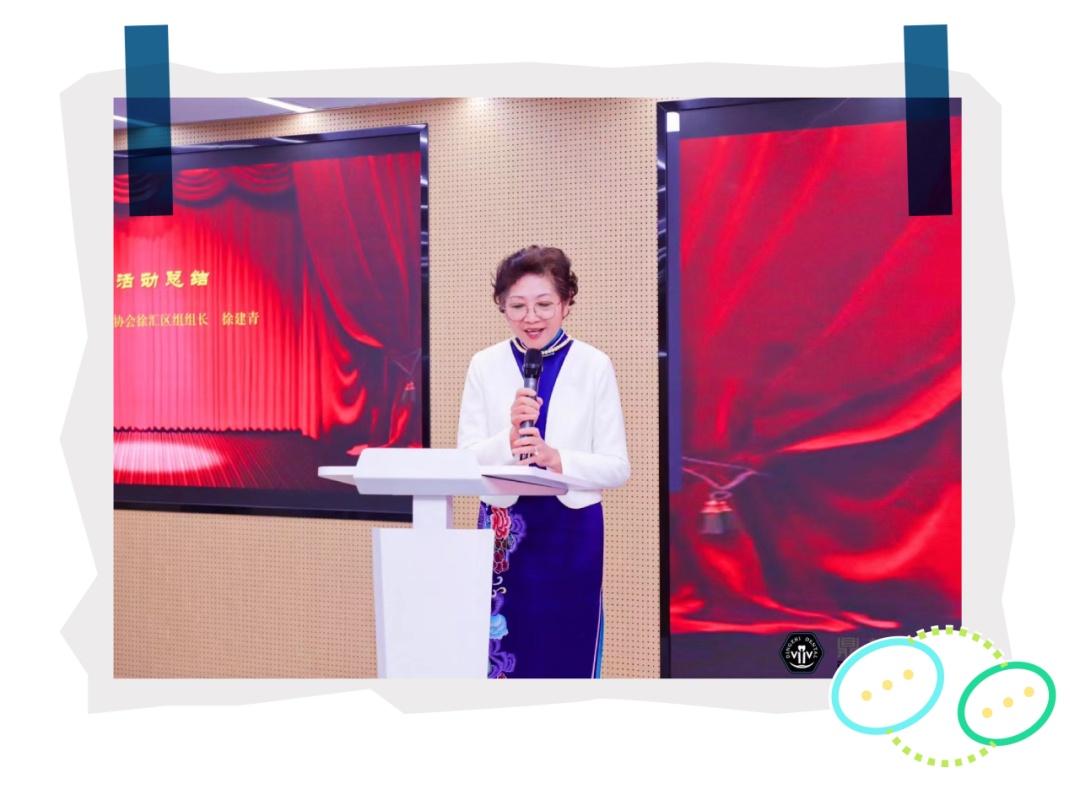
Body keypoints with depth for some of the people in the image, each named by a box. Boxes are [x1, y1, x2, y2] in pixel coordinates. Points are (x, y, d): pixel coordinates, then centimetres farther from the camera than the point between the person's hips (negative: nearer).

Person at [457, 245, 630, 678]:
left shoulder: (594, 366, -4)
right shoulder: (485, 366, 1)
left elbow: (617, 467, -6)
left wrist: (556, 458, -22)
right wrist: (509, 438, -22)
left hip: (571, 531, -1)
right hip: (504, 532, 1)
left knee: (567, 653, 6)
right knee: (503, 653, 6)